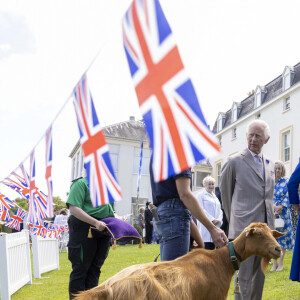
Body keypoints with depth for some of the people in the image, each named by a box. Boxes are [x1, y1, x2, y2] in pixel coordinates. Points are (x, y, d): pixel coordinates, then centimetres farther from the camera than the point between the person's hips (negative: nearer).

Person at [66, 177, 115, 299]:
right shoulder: (81, 183, -7)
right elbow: (74, 208, -17)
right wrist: (95, 222, -24)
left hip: (104, 230, 8)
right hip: (85, 229, -8)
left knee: (95, 268, 12)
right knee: (80, 269, -1)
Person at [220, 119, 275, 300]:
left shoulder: (270, 164, 14)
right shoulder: (235, 162, -2)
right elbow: (225, 191, 7)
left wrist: (270, 222, 17)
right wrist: (233, 219, 11)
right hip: (245, 226, -5)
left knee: (260, 274, 12)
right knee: (244, 275, -5)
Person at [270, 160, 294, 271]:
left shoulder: (286, 182, 1)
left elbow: (287, 197, -2)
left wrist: (280, 208, -14)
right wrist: (274, 206, -14)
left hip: (283, 213, -1)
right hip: (271, 213, 1)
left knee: (283, 236, 1)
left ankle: (281, 262, 9)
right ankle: (274, 263, 8)